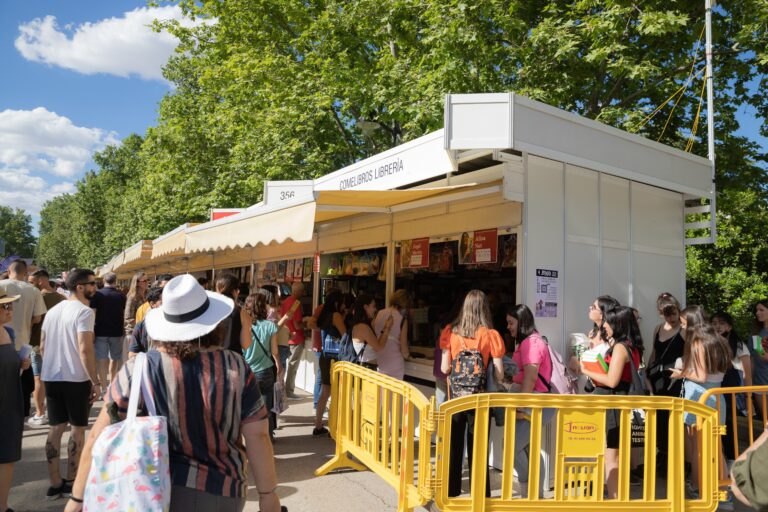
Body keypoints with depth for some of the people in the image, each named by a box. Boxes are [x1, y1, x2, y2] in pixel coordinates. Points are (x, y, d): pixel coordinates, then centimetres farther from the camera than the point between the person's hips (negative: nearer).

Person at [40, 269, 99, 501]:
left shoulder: (53, 310, 12)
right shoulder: (84, 311, -15)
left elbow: (42, 347, 16)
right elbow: (85, 350, -21)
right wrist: (95, 382, -17)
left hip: (51, 378, 7)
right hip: (76, 379, -7)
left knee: (56, 428, 12)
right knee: (78, 428, 7)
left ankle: (55, 484, 17)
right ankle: (71, 481, 16)